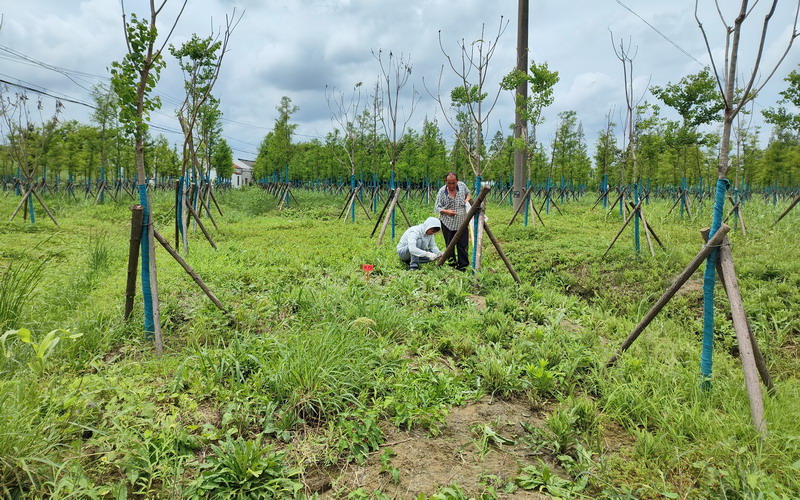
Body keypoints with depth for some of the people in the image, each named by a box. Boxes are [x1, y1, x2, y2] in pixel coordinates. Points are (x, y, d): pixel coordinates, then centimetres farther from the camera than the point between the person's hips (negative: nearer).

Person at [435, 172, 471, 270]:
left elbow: (468, 193, 22)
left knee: (463, 245, -1)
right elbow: (437, 208, -3)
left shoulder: (462, 185, 0)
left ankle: (463, 265, 7)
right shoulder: (442, 191, -7)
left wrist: (467, 200, 0)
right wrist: (446, 211, -21)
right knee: (449, 245, 5)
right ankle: (452, 262, 20)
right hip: (447, 223, -1)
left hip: (462, 222, 1)